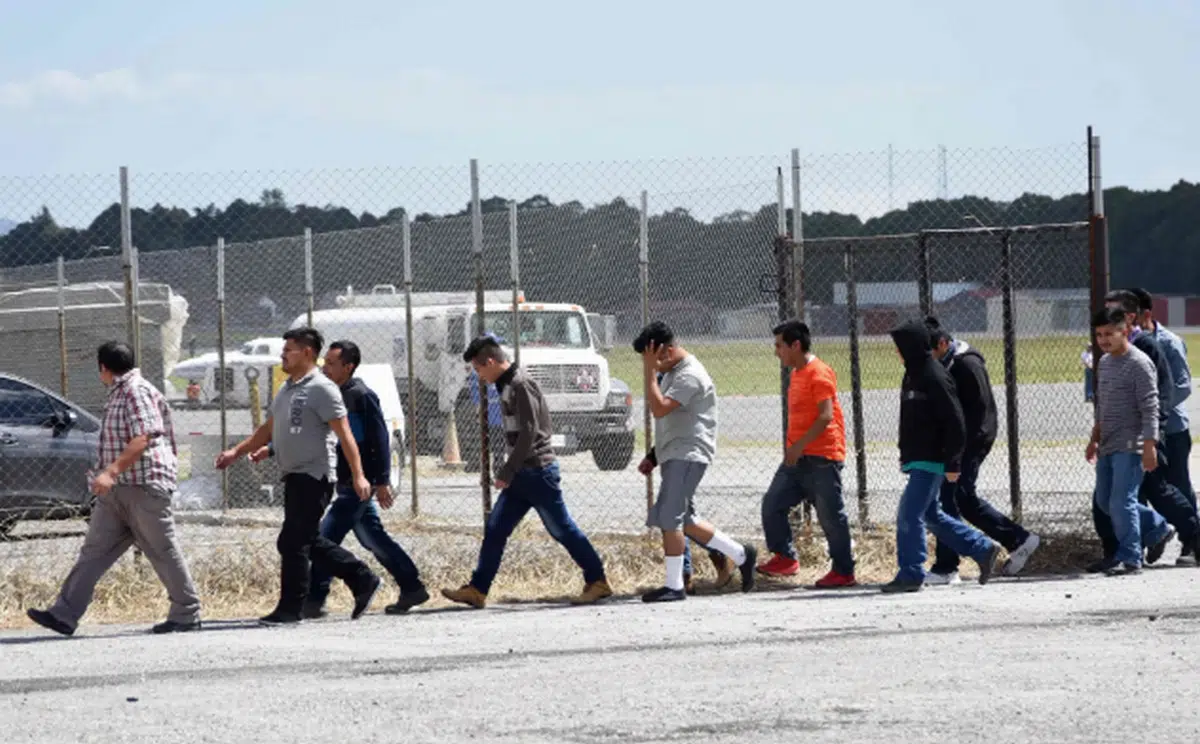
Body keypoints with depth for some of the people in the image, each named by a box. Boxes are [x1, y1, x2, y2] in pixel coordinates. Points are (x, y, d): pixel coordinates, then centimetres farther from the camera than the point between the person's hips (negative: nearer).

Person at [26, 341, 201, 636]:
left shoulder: (137, 391, -12)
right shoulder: (118, 394, 19)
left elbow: (143, 438, -23)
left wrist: (111, 471, -29)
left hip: (144, 487, -10)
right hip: (117, 490, 10)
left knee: (163, 552, -1)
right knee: (94, 551, 2)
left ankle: (187, 614, 10)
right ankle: (65, 614, -3)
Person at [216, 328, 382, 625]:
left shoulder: (321, 389, -11)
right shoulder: (286, 390, 17)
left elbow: (344, 434, -15)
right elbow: (268, 430, 25)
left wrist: (358, 475, -21)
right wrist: (236, 452, 17)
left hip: (313, 476, -9)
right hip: (295, 477, 9)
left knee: (293, 543, -8)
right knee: (310, 542, 12)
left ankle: (291, 609, -1)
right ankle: (363, 580, 21)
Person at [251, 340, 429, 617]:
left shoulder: (362, 396, -13)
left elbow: (380, 439, -15)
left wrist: (382, 481, -19)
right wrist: (271, 449, 9)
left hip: (358, 482, -9)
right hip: (346, 482, 9)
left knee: (326, 538, -11)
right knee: (373, 538, 14)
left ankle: (313, 601, -9)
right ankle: (412, 588, 23)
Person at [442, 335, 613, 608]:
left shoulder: (522, 385, -15)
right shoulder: (507, 386, 14)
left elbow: (528, 432, -21)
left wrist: (506, 473, -19)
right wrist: (508, 472, 16)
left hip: (537, 471, -9)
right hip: (521, 473, 9)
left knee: (562, 529, -3)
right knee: (495, 529, 5)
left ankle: (598, 583, 6)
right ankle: (476, 590, 5)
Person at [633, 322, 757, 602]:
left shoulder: (690, 376, -16)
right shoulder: (673, 373, 16)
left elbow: (659, 409, -27)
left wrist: (650, 372, -23)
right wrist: (654, 455, 24)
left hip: (688, 456, -10)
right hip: (675, 456, 10)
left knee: (669, 518, -12)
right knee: (682, 520, 12)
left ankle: (674, 586, -8)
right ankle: (740, 554, 20)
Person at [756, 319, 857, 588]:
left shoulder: (819, 374, -13)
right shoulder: (797, 374, 16)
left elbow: (826, 416, -20)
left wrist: (799, 446, -21)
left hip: (822, 457, -9)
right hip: (797, 456, 9)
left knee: (831, 516, -4)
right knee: (772, 503, 0)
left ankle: (844, 572, 4)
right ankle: (785, 557, 7)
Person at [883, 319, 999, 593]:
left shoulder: (935, 378, -16)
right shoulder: (913, 376, 13)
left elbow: (955, 423, -18)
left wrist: (952, 463, -19)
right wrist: (905, 454, 20)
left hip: (931, 462, -10)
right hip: (917, 461, 10)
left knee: (909, 515, -11)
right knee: (931, 516, 15)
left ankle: (911, 574, -6)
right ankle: (983, 550, 23)